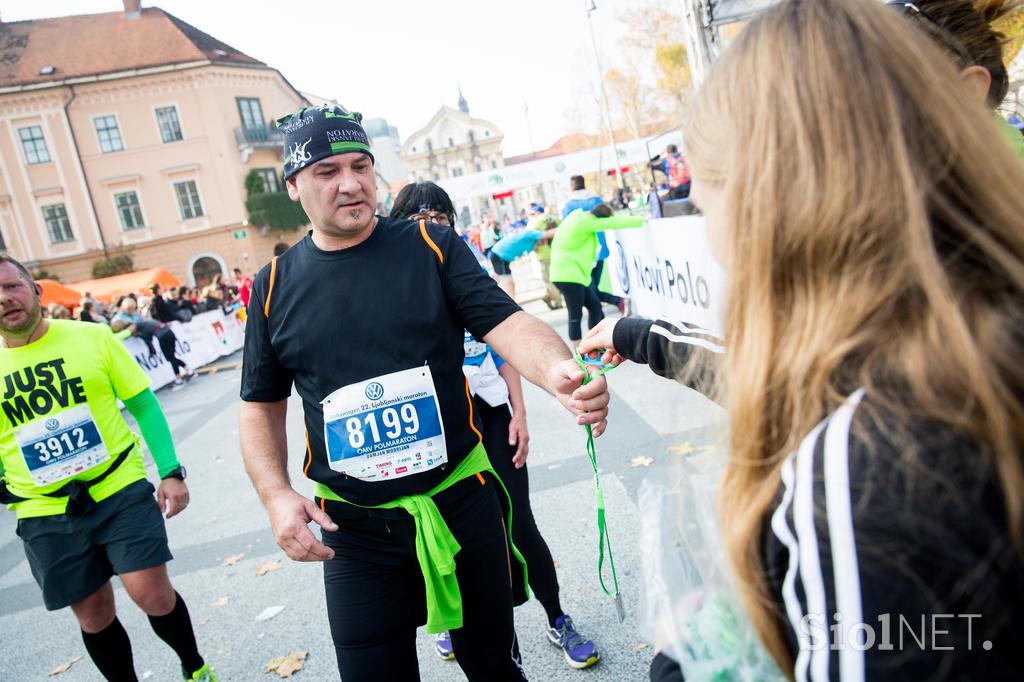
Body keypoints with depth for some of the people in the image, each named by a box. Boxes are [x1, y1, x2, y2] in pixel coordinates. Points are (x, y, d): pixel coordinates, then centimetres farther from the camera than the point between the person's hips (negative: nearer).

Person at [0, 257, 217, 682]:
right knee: (92, 615, 12)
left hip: (121, 492, -2)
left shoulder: (92, 337, -3)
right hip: (46, 515, 2)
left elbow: (143, 405, 0)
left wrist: (171, 472, -6)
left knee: (152, 594, -6)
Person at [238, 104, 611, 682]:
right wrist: (277, 496, -6)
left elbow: (508, 324, -15)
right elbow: (262, 406, 9)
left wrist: (559, 372, -36)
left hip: (462, 501, 0)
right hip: (354, 531, 1)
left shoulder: (432, 247, -3)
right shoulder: (275, 287, 2)